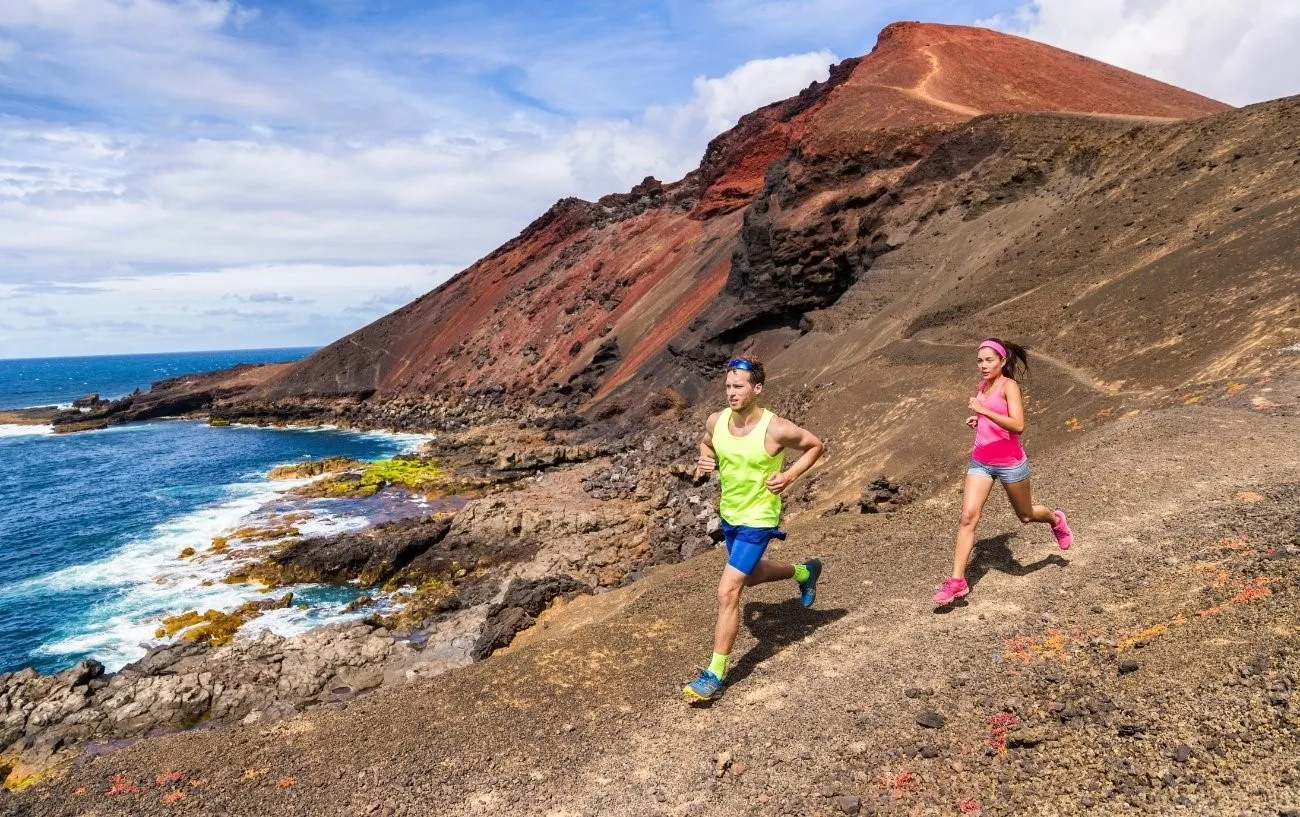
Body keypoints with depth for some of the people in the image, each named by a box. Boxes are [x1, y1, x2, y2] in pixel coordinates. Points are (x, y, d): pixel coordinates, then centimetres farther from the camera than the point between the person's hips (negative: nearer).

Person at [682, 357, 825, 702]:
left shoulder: (775, 429, -24)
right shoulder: (716, 421, -10)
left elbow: (815, 445, -7)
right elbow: (706, 443, 13)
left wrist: (790, 475, -18)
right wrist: (705, 462, -8)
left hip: (758, 519, -7)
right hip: (728, 513, 7)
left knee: (727, 593, -11)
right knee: (751, 576, 29)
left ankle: (715, 675, 2)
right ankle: (804, 572, 57)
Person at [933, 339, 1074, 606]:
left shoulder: (1009, 386, -14)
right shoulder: (983, 386, 6)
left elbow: (1018, 425, -26)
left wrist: (983, 411, -30)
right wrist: (976, 420, 5)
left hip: (1009, 463, -5)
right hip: (980, 461, 5)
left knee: (1025, 515, 18)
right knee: (968, 516, -8)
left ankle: (1056, 519, 53)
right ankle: (957, 581, -8)